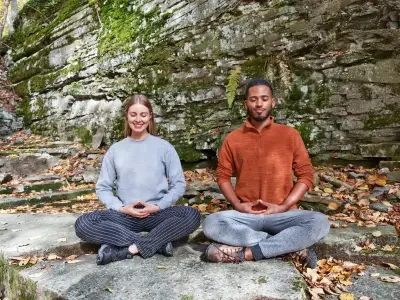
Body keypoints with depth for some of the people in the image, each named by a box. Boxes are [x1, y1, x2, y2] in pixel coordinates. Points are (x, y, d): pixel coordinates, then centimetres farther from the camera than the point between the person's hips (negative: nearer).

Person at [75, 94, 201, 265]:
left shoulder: (163, 147, 2)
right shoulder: (115, 150, 7)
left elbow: (179, 184, 1)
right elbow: (102, 188, 7)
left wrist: (158, 207, -12)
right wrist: (121, 208, -9)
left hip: (157, 214, -1)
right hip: (125, 216, 2)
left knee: (191, 216, -30)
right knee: (83, 224, -24)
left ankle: (127, 248, -24)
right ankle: (156, 242, -23)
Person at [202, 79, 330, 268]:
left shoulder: (290, 134, 2)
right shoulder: (232, 139, 5)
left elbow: (306, 175, 2)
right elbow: (223, 176, 8)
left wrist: (283, 206, -10)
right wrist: (237, 204, -8)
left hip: (281, 214, 0)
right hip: (245, 215, 1)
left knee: (320, 222, -28)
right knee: (211, 224, -28)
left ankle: (246, 252, -23)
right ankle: (292, 247, -20)